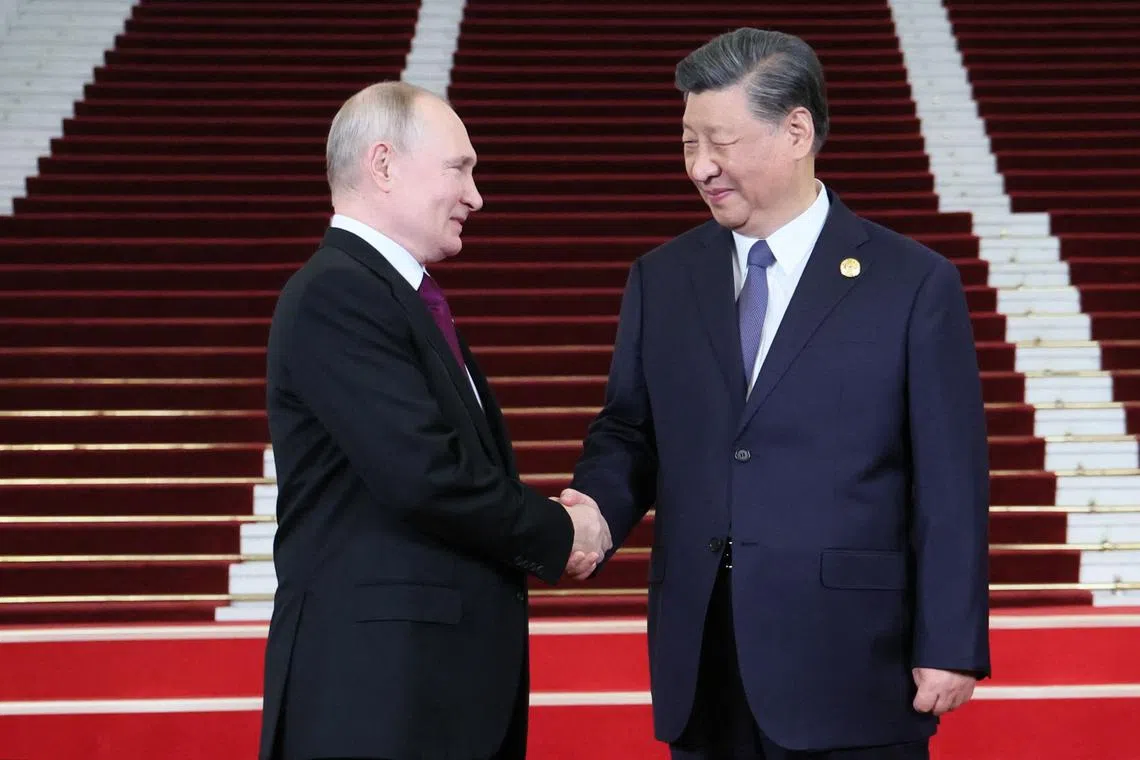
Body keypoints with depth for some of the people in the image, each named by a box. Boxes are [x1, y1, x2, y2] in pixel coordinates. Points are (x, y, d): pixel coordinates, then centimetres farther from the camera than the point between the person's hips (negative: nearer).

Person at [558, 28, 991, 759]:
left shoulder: (914, 284, -3)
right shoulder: (661, 279, 8)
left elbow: (951, 486, -4)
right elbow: (629, 432, 12)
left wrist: (952, 646, -7)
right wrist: (596, 505, -9)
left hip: (849, 669, -3)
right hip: (700, 669, 4)